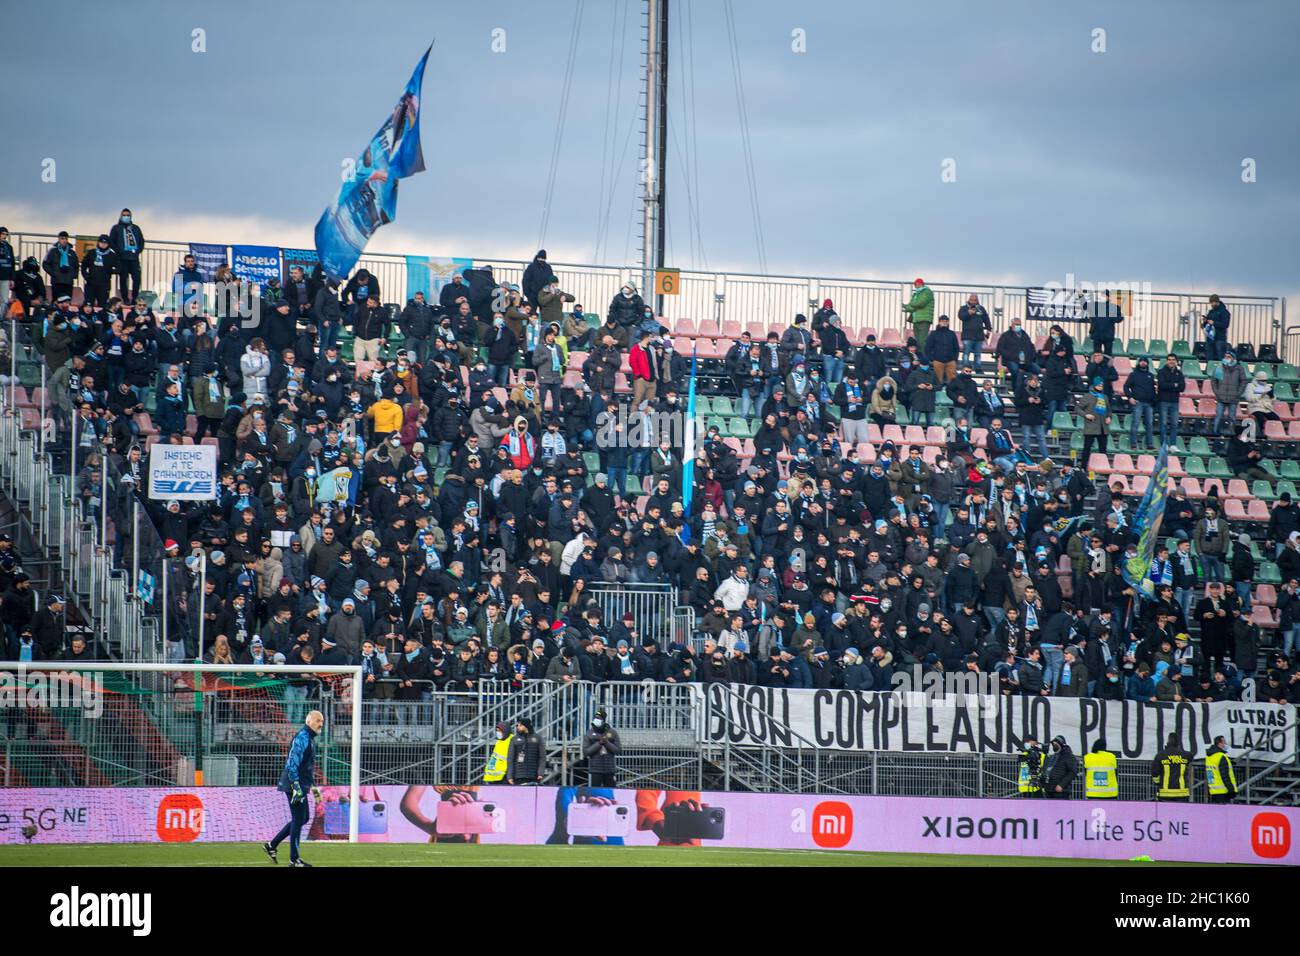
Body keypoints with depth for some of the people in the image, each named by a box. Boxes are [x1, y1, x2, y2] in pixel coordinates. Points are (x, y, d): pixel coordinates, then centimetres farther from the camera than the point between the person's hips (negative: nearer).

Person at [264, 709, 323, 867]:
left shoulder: (310, 739, 18)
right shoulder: (302, 737, -15)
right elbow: (292, 763, -22)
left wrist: (313, 785, 25)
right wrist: (296, 786, -25)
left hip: (301, 786, 10)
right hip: (295, 785, -10)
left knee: (304, 818, 16)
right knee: (299, 819, -4)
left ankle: (271, 845, 19)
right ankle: (294, 858, 3)